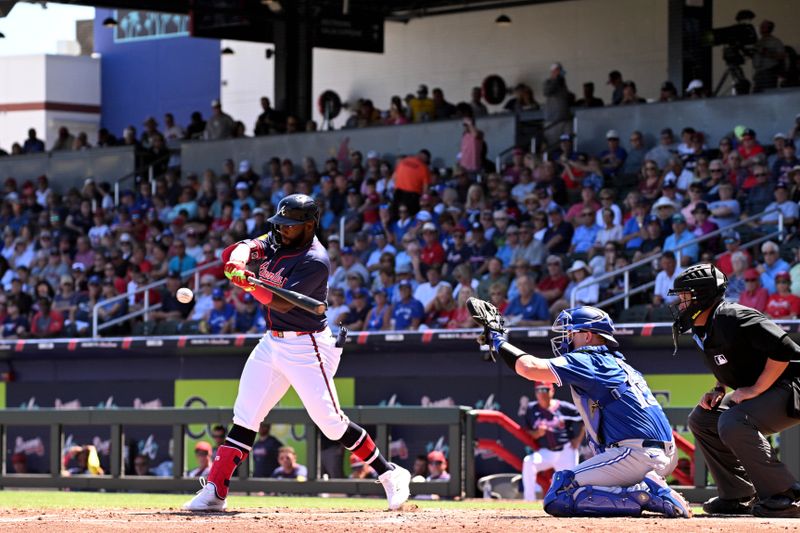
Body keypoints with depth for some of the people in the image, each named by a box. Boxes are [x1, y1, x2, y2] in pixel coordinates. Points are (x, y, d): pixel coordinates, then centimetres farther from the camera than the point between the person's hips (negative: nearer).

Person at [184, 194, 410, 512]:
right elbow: (245, 248, -8)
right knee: (244, 417, 3)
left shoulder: (315, 261, -18)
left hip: (306, 347, -8)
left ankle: (390, 475, 5)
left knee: (330, 421, -8)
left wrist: (250, 285, -40)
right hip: (272, 342, 8)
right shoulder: (276, 243, 7)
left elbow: (282, 304, -24)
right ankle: (214, 492, 3)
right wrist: (238, 260, -31)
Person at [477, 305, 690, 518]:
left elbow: (530, 368, -12)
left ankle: (646, 495, -17)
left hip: (637, 453, -9)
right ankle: (651, 488, 8)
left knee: (557, 498, -10)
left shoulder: (588, 361, -4)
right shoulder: (619, 364, 23)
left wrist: (500, 342, 3)